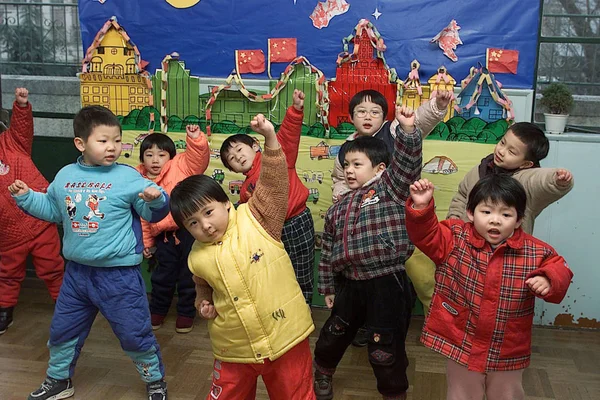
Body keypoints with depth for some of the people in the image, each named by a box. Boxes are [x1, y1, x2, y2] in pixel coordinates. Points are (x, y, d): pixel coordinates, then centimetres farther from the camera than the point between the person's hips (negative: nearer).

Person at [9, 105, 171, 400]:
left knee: (135, 333, 4)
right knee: (62, 330, 19)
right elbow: (51, 210, 21)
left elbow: (153, 213, -8)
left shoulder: (128, 177, -11)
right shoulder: (65, 176, 4)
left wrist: (155, 200, -29)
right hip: (77, 272, 5)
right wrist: (26, 197, 10)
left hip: (119, 274, -5)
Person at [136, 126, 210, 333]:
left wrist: (195, 139, -40)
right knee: (162, 275, 18)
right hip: (164, 236, 4)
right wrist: (145, 242, 14)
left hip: (188, 230, -3)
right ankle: (157, 310, 39)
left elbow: (199, 157, -22)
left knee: (188, 275, 9)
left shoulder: (180, 166, -6)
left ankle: (186, 313, 27)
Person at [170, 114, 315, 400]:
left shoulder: (255, 219, -10)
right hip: (234, 349, 3)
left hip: (285, 337, -3)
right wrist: (203, 302, 2)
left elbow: (274, 183, -22)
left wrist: (270, 138, -33)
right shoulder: (197, 258, 0)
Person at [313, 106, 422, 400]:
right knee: (333, 335, 25)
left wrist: (407, 130, -37)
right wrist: (327, 287, 17)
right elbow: (328, 251, 16)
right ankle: (322, 375, 53)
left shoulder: (390, 189, -4)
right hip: (349, 285, 6)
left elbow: (407, 164, -23)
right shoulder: (338, 209, 10)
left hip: (388, 285, -6)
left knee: (386, 350, 3)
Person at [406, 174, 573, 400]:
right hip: (460, 345, -1)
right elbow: (426, 235, -12)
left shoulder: (535, 252, -8)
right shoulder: (455, 239, -10)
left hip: (508, 351, 1)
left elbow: (559, 269, 0)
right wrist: (421, 207, -29)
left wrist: (548, 280, -23)